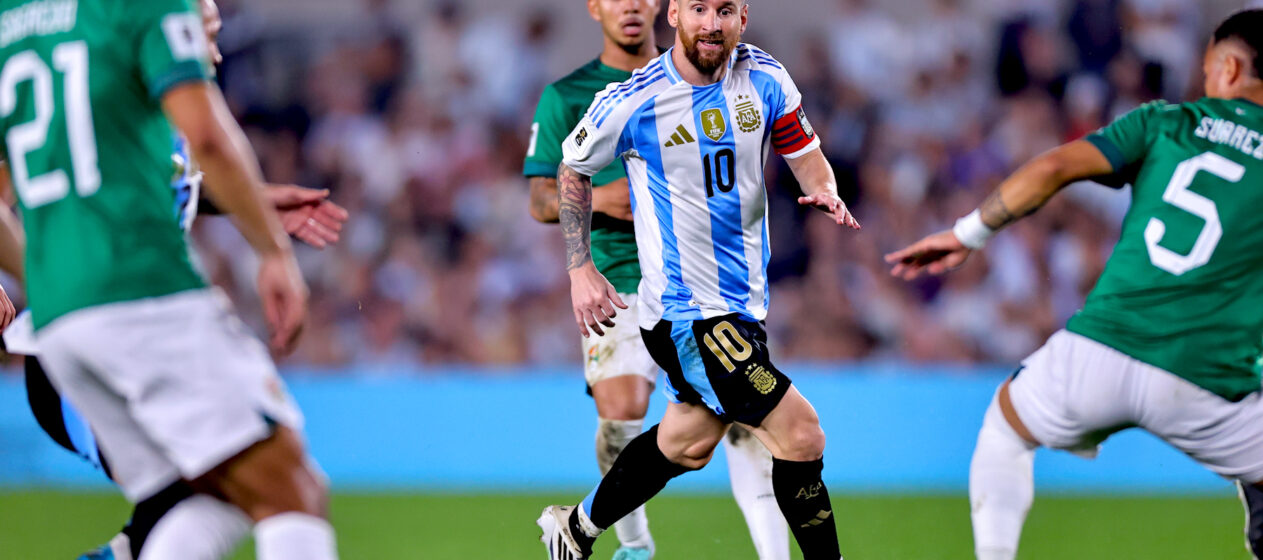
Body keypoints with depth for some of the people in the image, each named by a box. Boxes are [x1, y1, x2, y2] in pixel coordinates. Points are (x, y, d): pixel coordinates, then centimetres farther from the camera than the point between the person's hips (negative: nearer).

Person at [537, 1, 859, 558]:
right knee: (800, 435, -16)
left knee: (687, 443, 23)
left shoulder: (764, 79, -2)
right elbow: (572, 170, 4)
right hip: (683, 309, -7)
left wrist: (826, 192, -18)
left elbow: (806, 156, 5)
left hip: (745, 299, 7)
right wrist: (580, 269, 1)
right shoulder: (630, 103, -13)